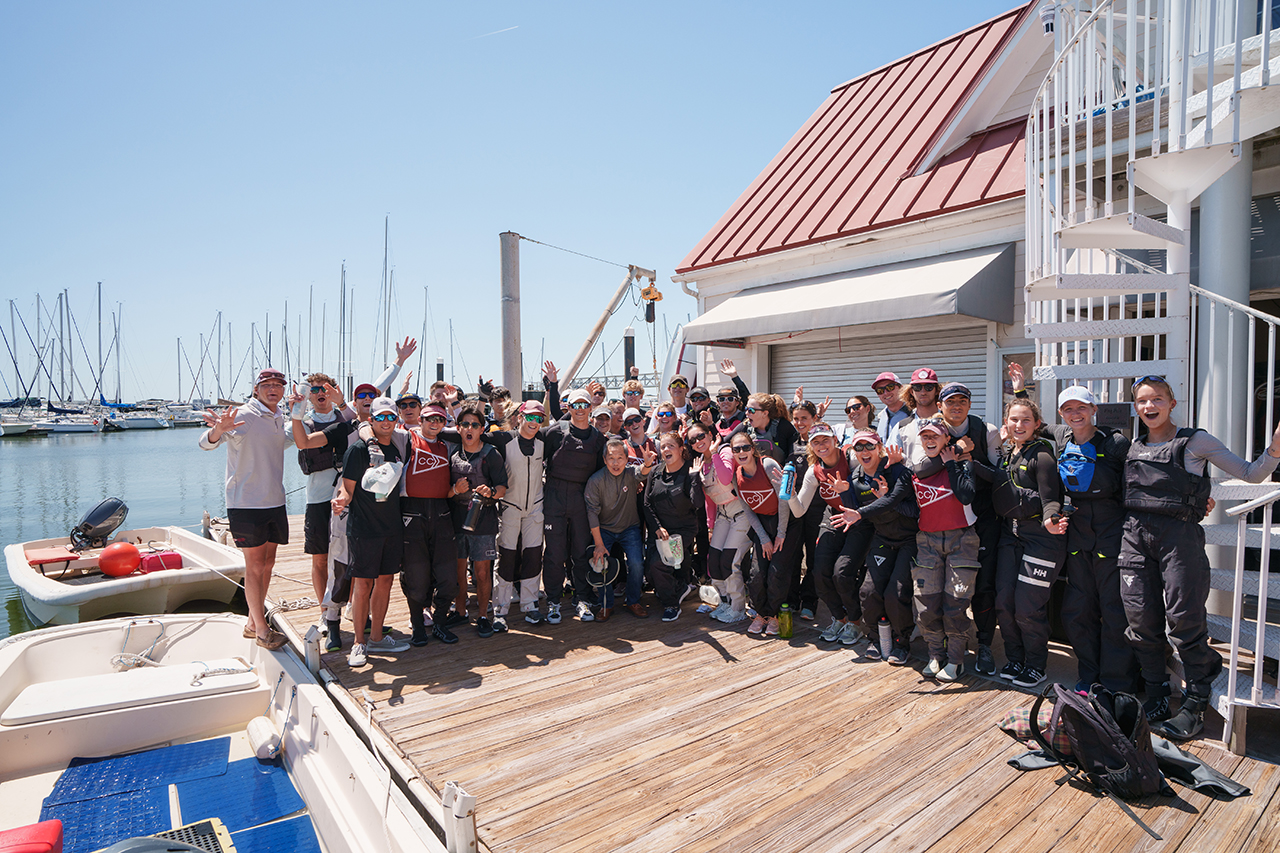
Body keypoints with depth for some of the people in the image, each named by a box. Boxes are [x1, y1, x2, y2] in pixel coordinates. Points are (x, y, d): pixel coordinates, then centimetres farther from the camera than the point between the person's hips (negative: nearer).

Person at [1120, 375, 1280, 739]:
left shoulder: (1195, 442, 2)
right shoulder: (1134, 447, 15)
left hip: (1179, 535, -4)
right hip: (1135, 535, 4)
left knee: (1184, 621, -4)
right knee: (1140, 620, 5)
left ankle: (1195, 705, 11)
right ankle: (1156, 696, 19)